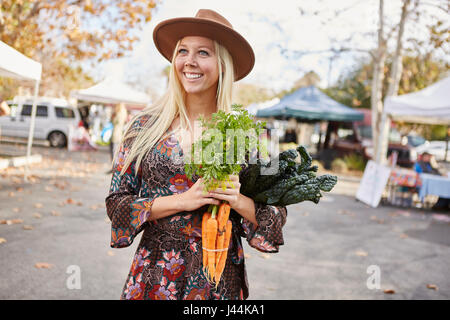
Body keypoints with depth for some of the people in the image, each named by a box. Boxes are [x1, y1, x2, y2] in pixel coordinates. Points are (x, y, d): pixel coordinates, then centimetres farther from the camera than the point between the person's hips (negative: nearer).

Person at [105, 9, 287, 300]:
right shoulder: (145, 127, -3)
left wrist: (238, 201, -20)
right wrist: (184, 200, -16)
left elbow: (276, 216, 0)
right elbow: (117, 202, -4)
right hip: (155, 277, 1)